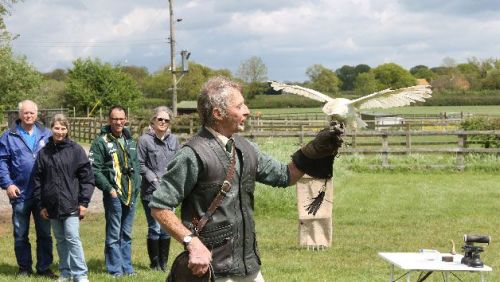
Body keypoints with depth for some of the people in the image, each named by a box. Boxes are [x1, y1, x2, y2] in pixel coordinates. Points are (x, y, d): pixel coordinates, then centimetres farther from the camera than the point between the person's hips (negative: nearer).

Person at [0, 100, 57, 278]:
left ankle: (44, 267, 17)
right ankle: (24, 268, 19)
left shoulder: (46, 135, 5)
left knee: (44, 233, 7)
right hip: (20, 194, -1)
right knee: (20, 235, 8)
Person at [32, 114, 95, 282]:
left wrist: (84, 202, -6)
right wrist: (40, 205, 5)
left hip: (71, 205, -3)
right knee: (61, 240, 10)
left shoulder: (76, 150, -2)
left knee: (72, 238, -9)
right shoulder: (44, 153, 6)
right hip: (52, 206, 3)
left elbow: (87, 178, -2)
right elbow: (37, 180, 9)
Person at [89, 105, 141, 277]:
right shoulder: (101, 142, -6)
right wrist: (109, 188, -15)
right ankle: (115, 269, 3)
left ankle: (127, 267, 19)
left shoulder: (130, 141, 15)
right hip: (114, 194, -6)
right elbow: (94, 169, -12)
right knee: (114, 234, -3)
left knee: (127, 235, 12)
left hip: (131, 194, 6)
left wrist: (137, 186, 9)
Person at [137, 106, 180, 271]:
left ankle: (164, 263, 18)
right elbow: (141, 164, -5)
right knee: (155, 228, -3)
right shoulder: (145, 140, -5)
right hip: (151, 191, -4)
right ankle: (155, 263, 9)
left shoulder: (173, 140, 8)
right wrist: (155, 180, -10)